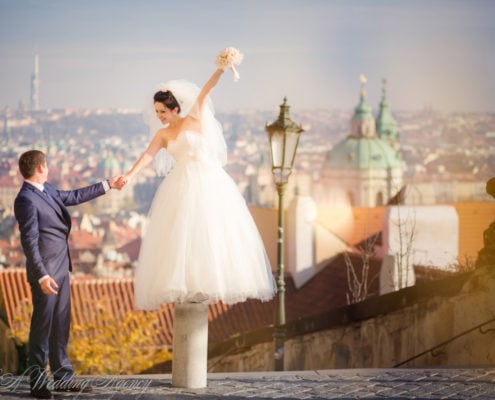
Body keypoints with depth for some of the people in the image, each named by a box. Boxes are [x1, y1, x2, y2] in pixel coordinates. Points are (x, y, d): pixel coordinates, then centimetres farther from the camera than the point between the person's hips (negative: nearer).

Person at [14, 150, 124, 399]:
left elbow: (74, 197, 25)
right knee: (42, 325, -2)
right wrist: (42, 276, -26)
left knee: (61, 325, 12)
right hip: (46, 271, -9)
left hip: (61, 267, 9)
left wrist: (107, 185, 28)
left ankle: (63, 378, 19)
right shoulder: (26, 200, -17)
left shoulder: (46, 191, 10)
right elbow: (29, 242, -21)